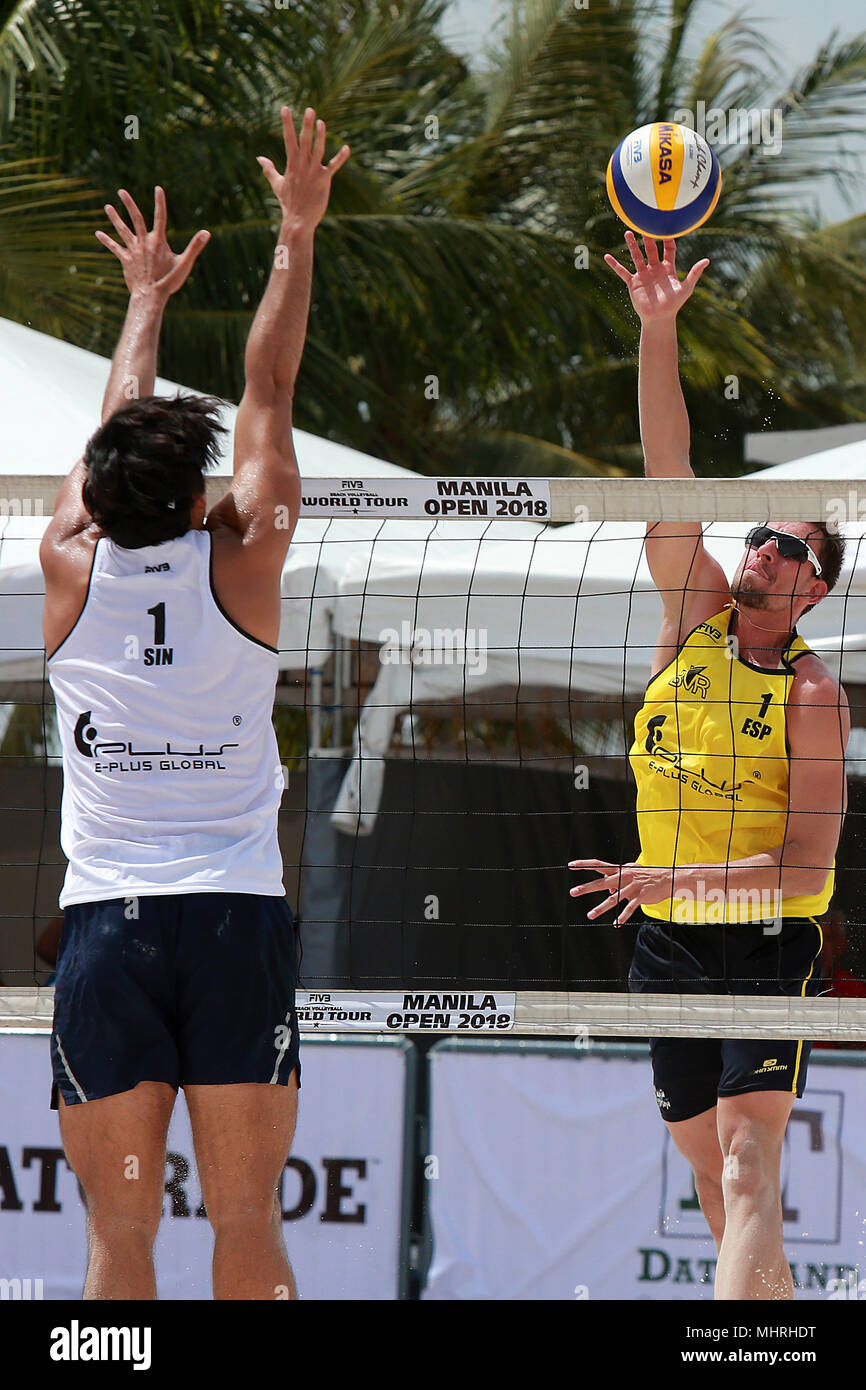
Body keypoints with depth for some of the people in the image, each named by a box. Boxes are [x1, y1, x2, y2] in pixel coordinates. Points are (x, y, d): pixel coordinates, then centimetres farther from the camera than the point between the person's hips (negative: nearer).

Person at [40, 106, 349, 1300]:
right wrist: (298, 236, 18)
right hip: (238, 923, -1)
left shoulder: (71, 566, 3)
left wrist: (147, 298, 37)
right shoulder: (241, 562, -1)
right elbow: (270, 391, 9)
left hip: (104, 925, 1)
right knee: (248, 1230, 0)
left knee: (120, 1236, -1)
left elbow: (118, 425, 21)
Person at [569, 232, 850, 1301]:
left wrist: (682, 878, -28)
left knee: (748, 1160, -19)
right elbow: (668, 481, -7)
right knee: (709, 1172, 11)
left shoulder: (812, 696, -9)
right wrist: (656, 333, -18)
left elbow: (808, 863, -15)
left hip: (766, 941, -6)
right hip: (666, 939, 6)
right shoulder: (696, 616, 3)